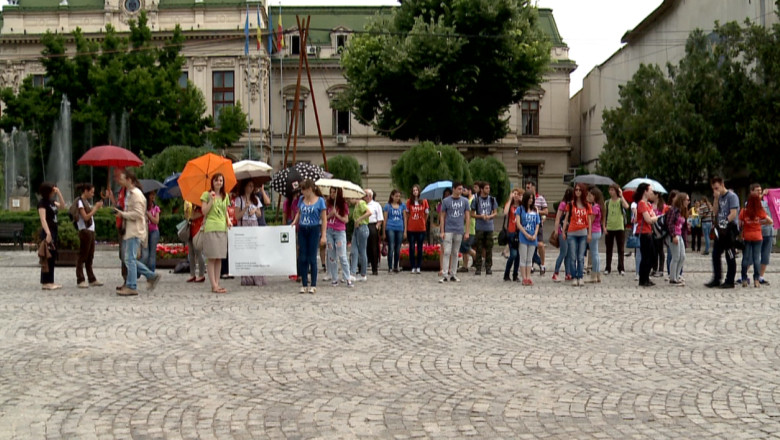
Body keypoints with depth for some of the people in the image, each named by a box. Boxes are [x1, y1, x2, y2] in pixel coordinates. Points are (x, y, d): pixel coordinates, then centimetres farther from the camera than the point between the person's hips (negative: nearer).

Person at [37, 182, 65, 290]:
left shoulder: (51, 202, 13)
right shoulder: (42, 203, -11)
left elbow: (62, 205, 24)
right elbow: (43, 219, -18)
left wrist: (59, 192, 10)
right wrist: (48, 233, -27)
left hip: (54, 231, 9)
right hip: (47, 232, -9)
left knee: (52, 258, 10)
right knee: (47, 258, -6)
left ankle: (50, 282, 14)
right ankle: (45, 283, -3)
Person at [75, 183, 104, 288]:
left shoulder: (86, 201, 18)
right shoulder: (79, 201, -9)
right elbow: (85, 217, -16)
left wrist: (96, 207, 5)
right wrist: (95, 208, -12)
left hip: (91, 231, 9)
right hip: (85, 231, -9)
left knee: (90, 257, 11)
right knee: (82, 257, -5)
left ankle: (91, 279, 15)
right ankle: (80, 280, -3)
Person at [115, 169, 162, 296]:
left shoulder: (136, 194, -13)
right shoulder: (129, 193, 19)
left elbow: (138, 214, -20)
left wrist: (123, 214, -14)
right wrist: (121, 213, 12)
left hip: (135, 231, -10)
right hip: (130, 231, 10)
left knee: (130, 259, -8)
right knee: (130, 259, 11)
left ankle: (131, 287, -4)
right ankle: (152, 276, 16)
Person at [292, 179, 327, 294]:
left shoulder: (320, 201, -5)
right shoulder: (301, 199, 8)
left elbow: (324, 219, -5)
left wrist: (323, 235, -10)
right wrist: (294, 222, 3)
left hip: (314, 230, -4)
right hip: (302, 230, 4)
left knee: (312, 258, -1)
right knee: (302, 258, 2)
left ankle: (313, 285, 8)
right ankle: (304, 285, 10)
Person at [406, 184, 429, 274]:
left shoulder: (424, 201, 3)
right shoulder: (409, 202, 2)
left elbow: (426, 214, 10)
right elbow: (407, 215, 6)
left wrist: (424, 223, 7)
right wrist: (406, 227, 4)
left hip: (421, 228, 0)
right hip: (411, 228, 0)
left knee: (420, 248, 5)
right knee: (412, 248, 1)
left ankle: (418, 267, 12)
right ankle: (413, 267, 6)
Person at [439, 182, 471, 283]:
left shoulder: (465, 201, 6)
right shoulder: (446, 201, 0)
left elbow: (467, 216, 8)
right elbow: (442, 217, 3)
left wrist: (467, 232, 3)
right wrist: (442, 231, -3)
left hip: (459, 231, 2)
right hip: (448, 230, -2)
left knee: (455, 253, 9)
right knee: (447, 252, -7)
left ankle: (453, 275, 15)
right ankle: (444, 275, -6)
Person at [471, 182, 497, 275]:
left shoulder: (492, 199, 9)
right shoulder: (476, 200, 2)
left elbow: (495, 213, 9)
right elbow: (472, 214, 3)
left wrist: (489, 216, -11)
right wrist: (481, 216, -12)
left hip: (489, 227, 2)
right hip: (479, 227, -2)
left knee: (489, 248, 2)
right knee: (479, 248, -1)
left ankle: (488, 268, 9)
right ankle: (478, 268, 4)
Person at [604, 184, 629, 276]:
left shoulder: (621, 201, -1)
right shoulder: (607, 202, 7)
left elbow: (626, 206, -24)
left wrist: (621, 196, -20)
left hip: (619, 228, -2)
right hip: (609, 228, 2)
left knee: (621, 249, 3)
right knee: (609, 249, 7)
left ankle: (621, 268, 9)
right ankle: (608, 268, 13)